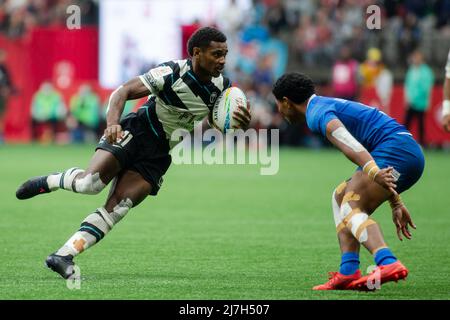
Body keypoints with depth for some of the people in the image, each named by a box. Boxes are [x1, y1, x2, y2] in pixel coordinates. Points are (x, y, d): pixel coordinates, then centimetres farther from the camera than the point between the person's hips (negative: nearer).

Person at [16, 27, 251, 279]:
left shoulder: (221, 87, -2)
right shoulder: (172, 73, -18)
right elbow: (123, 91, -19)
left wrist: (243, 124, -20)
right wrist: (112, 122, -38)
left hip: (158, 155, 4)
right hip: (136, 133, -4)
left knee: (117, 208, -13)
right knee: (91, 183, -26)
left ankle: (63, 256, -12)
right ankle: (50, 182, 6)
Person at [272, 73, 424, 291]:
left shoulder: (317, 113, -3)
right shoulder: (330, 106, 29)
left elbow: (349, 144, -24)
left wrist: (373, 172, -38)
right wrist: (396, 203, 31)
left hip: (396, 148, -10)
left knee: (350, 209, -15)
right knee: (341, 197, 18)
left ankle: (388, 263, -39)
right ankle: (348, 272, 4)